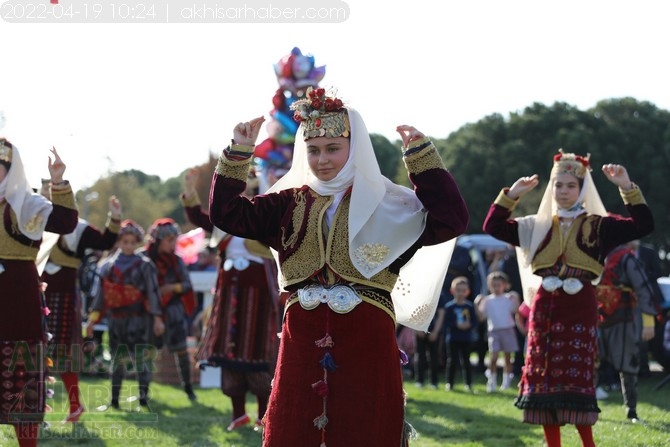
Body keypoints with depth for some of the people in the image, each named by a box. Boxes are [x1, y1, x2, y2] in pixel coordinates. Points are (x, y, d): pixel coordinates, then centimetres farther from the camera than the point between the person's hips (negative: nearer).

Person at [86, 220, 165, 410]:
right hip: (116, 318, 4)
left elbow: (152, 292, -4)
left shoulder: (144, 264, -1)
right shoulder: (108, 265, 10)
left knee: (140, 358, -10)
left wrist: (157, 319, -8)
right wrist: (93, 318, 11)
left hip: (138, 318, -4)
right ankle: (114, 400, 18)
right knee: (117, 360, 11)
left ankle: (144, 398, -9)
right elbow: (101, 292, 13)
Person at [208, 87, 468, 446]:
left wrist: (421, 154, -13)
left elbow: (450, 221, -10)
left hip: (367, 343, -3)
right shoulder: (289, 203, 12)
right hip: (302, 342, 3)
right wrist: (238, 152, -2)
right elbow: (228, 214, 6)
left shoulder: (387, 204, 3)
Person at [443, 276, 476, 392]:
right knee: (452, 360, 1)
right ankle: (449, 383, 8)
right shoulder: (449, 306, -2)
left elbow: (474, 322, 2)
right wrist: (457, 325, -19)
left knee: (466, 361, 5)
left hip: (466, 338, 1)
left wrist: (469, 325, -17)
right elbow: (446, 322, -6)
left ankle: (468, 383, 10)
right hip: (453, 338, -1)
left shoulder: (469, 306, 3)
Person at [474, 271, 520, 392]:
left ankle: (506, 381, 16)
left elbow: (516, 311, -6)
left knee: (507, 357, 6)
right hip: (494, 331, 0)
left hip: (508, 330, 0)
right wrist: (477, 305, -11)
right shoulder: (487, 300, 5)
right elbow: (481, 317, 0)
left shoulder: (508, 298, 4)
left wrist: (516, 299, -16)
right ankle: (491, 382, -3)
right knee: (493, 356, -10)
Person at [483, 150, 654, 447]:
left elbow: (643, 225, -7)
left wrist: (628, 187, -14)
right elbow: (493, 227, 10)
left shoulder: (597, 226, 3)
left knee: (576, 380, -11)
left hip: (580, 309, -3)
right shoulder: (538, 226, 12)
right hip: (545, 308, 3)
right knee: (545, 379, 2)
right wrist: (511, 195, 1)